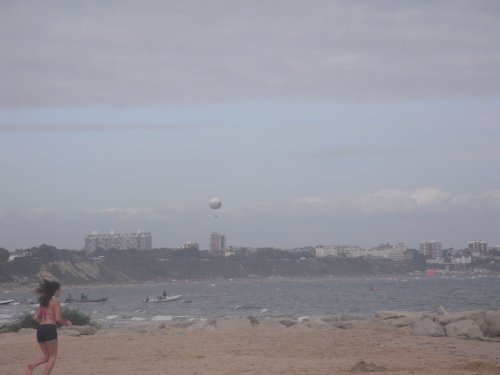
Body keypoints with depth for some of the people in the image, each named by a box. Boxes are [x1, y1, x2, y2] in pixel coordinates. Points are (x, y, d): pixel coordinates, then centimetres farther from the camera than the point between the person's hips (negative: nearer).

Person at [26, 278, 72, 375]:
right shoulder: (55, 302, -5)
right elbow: (58, 319, -12)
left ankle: (31, 366, -11)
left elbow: (36, 317, 16)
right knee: (53, 357, 3)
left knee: (47, 357, 15)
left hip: (40, 329, 7)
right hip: (50, 330, -7)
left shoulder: (43, 302, 17)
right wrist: (66, 323, 6)